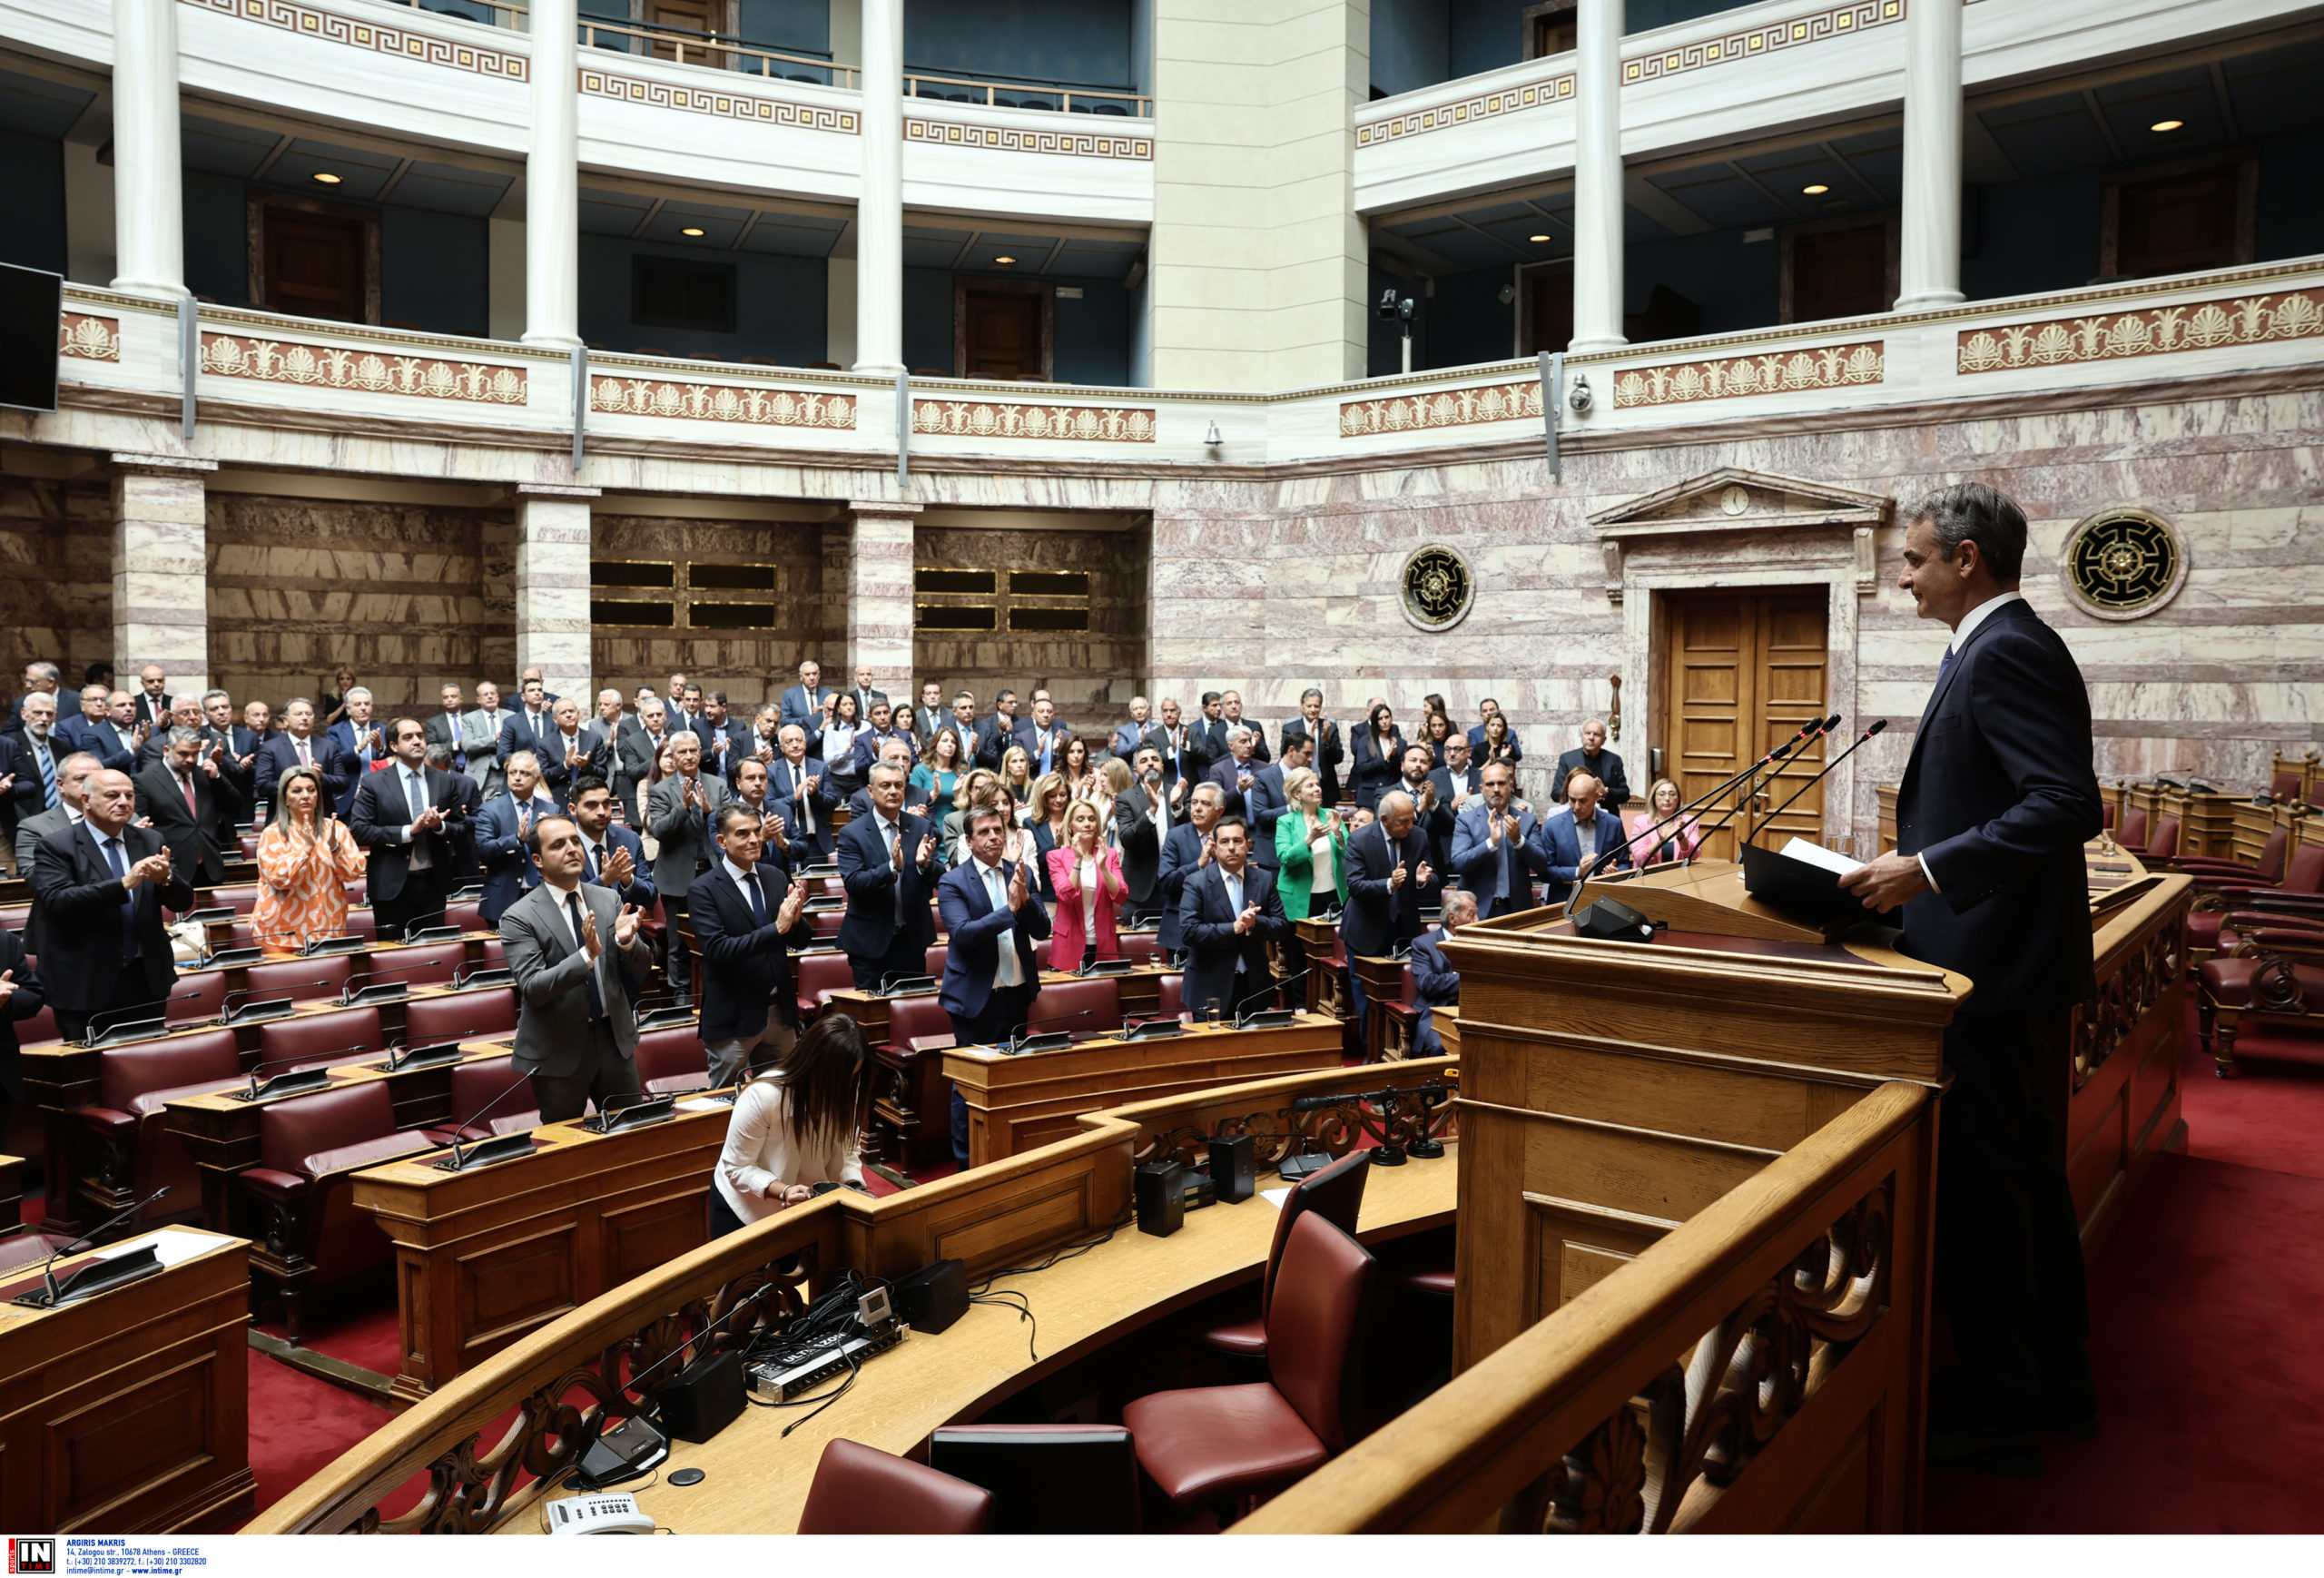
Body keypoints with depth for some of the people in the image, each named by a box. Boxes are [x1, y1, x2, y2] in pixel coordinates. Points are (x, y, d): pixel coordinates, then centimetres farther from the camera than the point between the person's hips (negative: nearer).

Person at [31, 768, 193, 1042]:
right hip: (85, 986, -4)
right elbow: (57, 901, -21)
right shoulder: (56, 846, -5)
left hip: (146, 981, 4)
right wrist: (124, 883, -31)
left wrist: (165, 878, -20)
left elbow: (184, 901, 3)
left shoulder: (151, 841, 7)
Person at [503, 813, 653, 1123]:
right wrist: (587, 954, -33)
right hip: (558, 1050, -4)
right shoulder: (520, 917, -10)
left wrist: (626, 941, -19)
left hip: (614, 1039, 4)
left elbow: (642, 967, 3)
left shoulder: (609, 900, 3)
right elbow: (533, 987, -20)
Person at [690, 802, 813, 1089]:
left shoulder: (776, 877, 5)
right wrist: (777, 927, -27)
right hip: (734, 1018, -4)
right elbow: (717, 949, -21)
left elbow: (802, 940, 6)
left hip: (781, 1012, 5)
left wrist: (795, 918, -17)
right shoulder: (703, 890, -10)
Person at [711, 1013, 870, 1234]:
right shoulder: (763, 1096, -33)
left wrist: (855, 1188, -26)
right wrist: (783, 1191, -39)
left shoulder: (845, 1092, -18)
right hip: (745, 1208, -4)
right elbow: (737, 1167, -24)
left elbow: (849, 1150, -7)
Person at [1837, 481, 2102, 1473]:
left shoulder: (2005, 652, -17)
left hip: (1993, 965, -11)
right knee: (2027, 1171, 19)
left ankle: (1996, 1410, 11)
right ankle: (2055, 1380, 33)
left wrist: (1928, 869, -25)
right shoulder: (2008, 645, 15)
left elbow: (2067, 804, -26)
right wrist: (1913, 864, 14)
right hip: (2019, 959, 11)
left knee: (1978, 1179, -2)